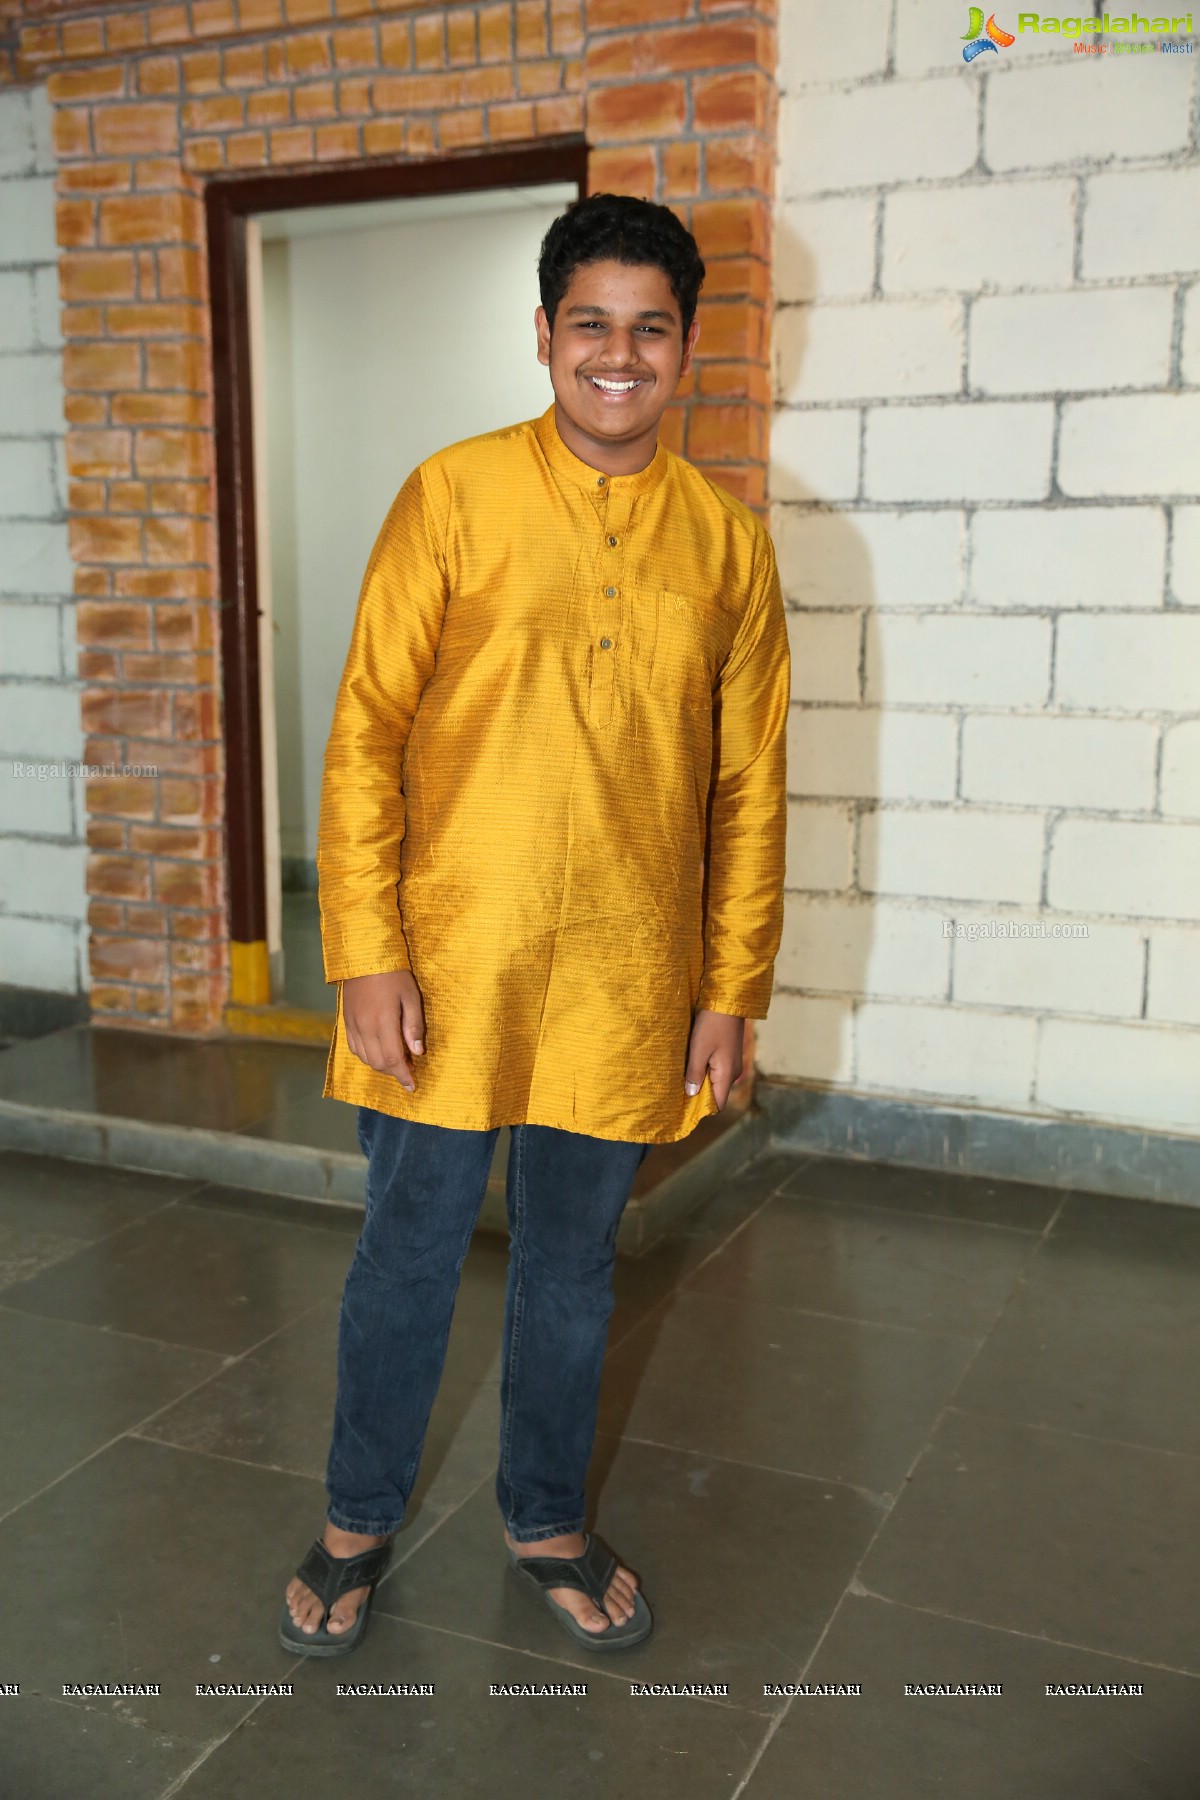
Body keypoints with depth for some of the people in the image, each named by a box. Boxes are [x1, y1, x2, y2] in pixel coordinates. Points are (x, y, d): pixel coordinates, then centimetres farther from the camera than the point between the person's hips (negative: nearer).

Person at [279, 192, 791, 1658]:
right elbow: (366, 734, -5)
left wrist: (732, 992, 4)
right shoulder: (453, 497, -3)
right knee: (409, 1251, 11)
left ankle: (545, 1520, 38)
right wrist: (366, 955, -10)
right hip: (448, 965, -2)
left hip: (626, 984, 2)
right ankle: (359, 1519, 35)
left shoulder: (726, 541, 4)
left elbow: (748, 788, 6)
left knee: (572, 1264, 15)